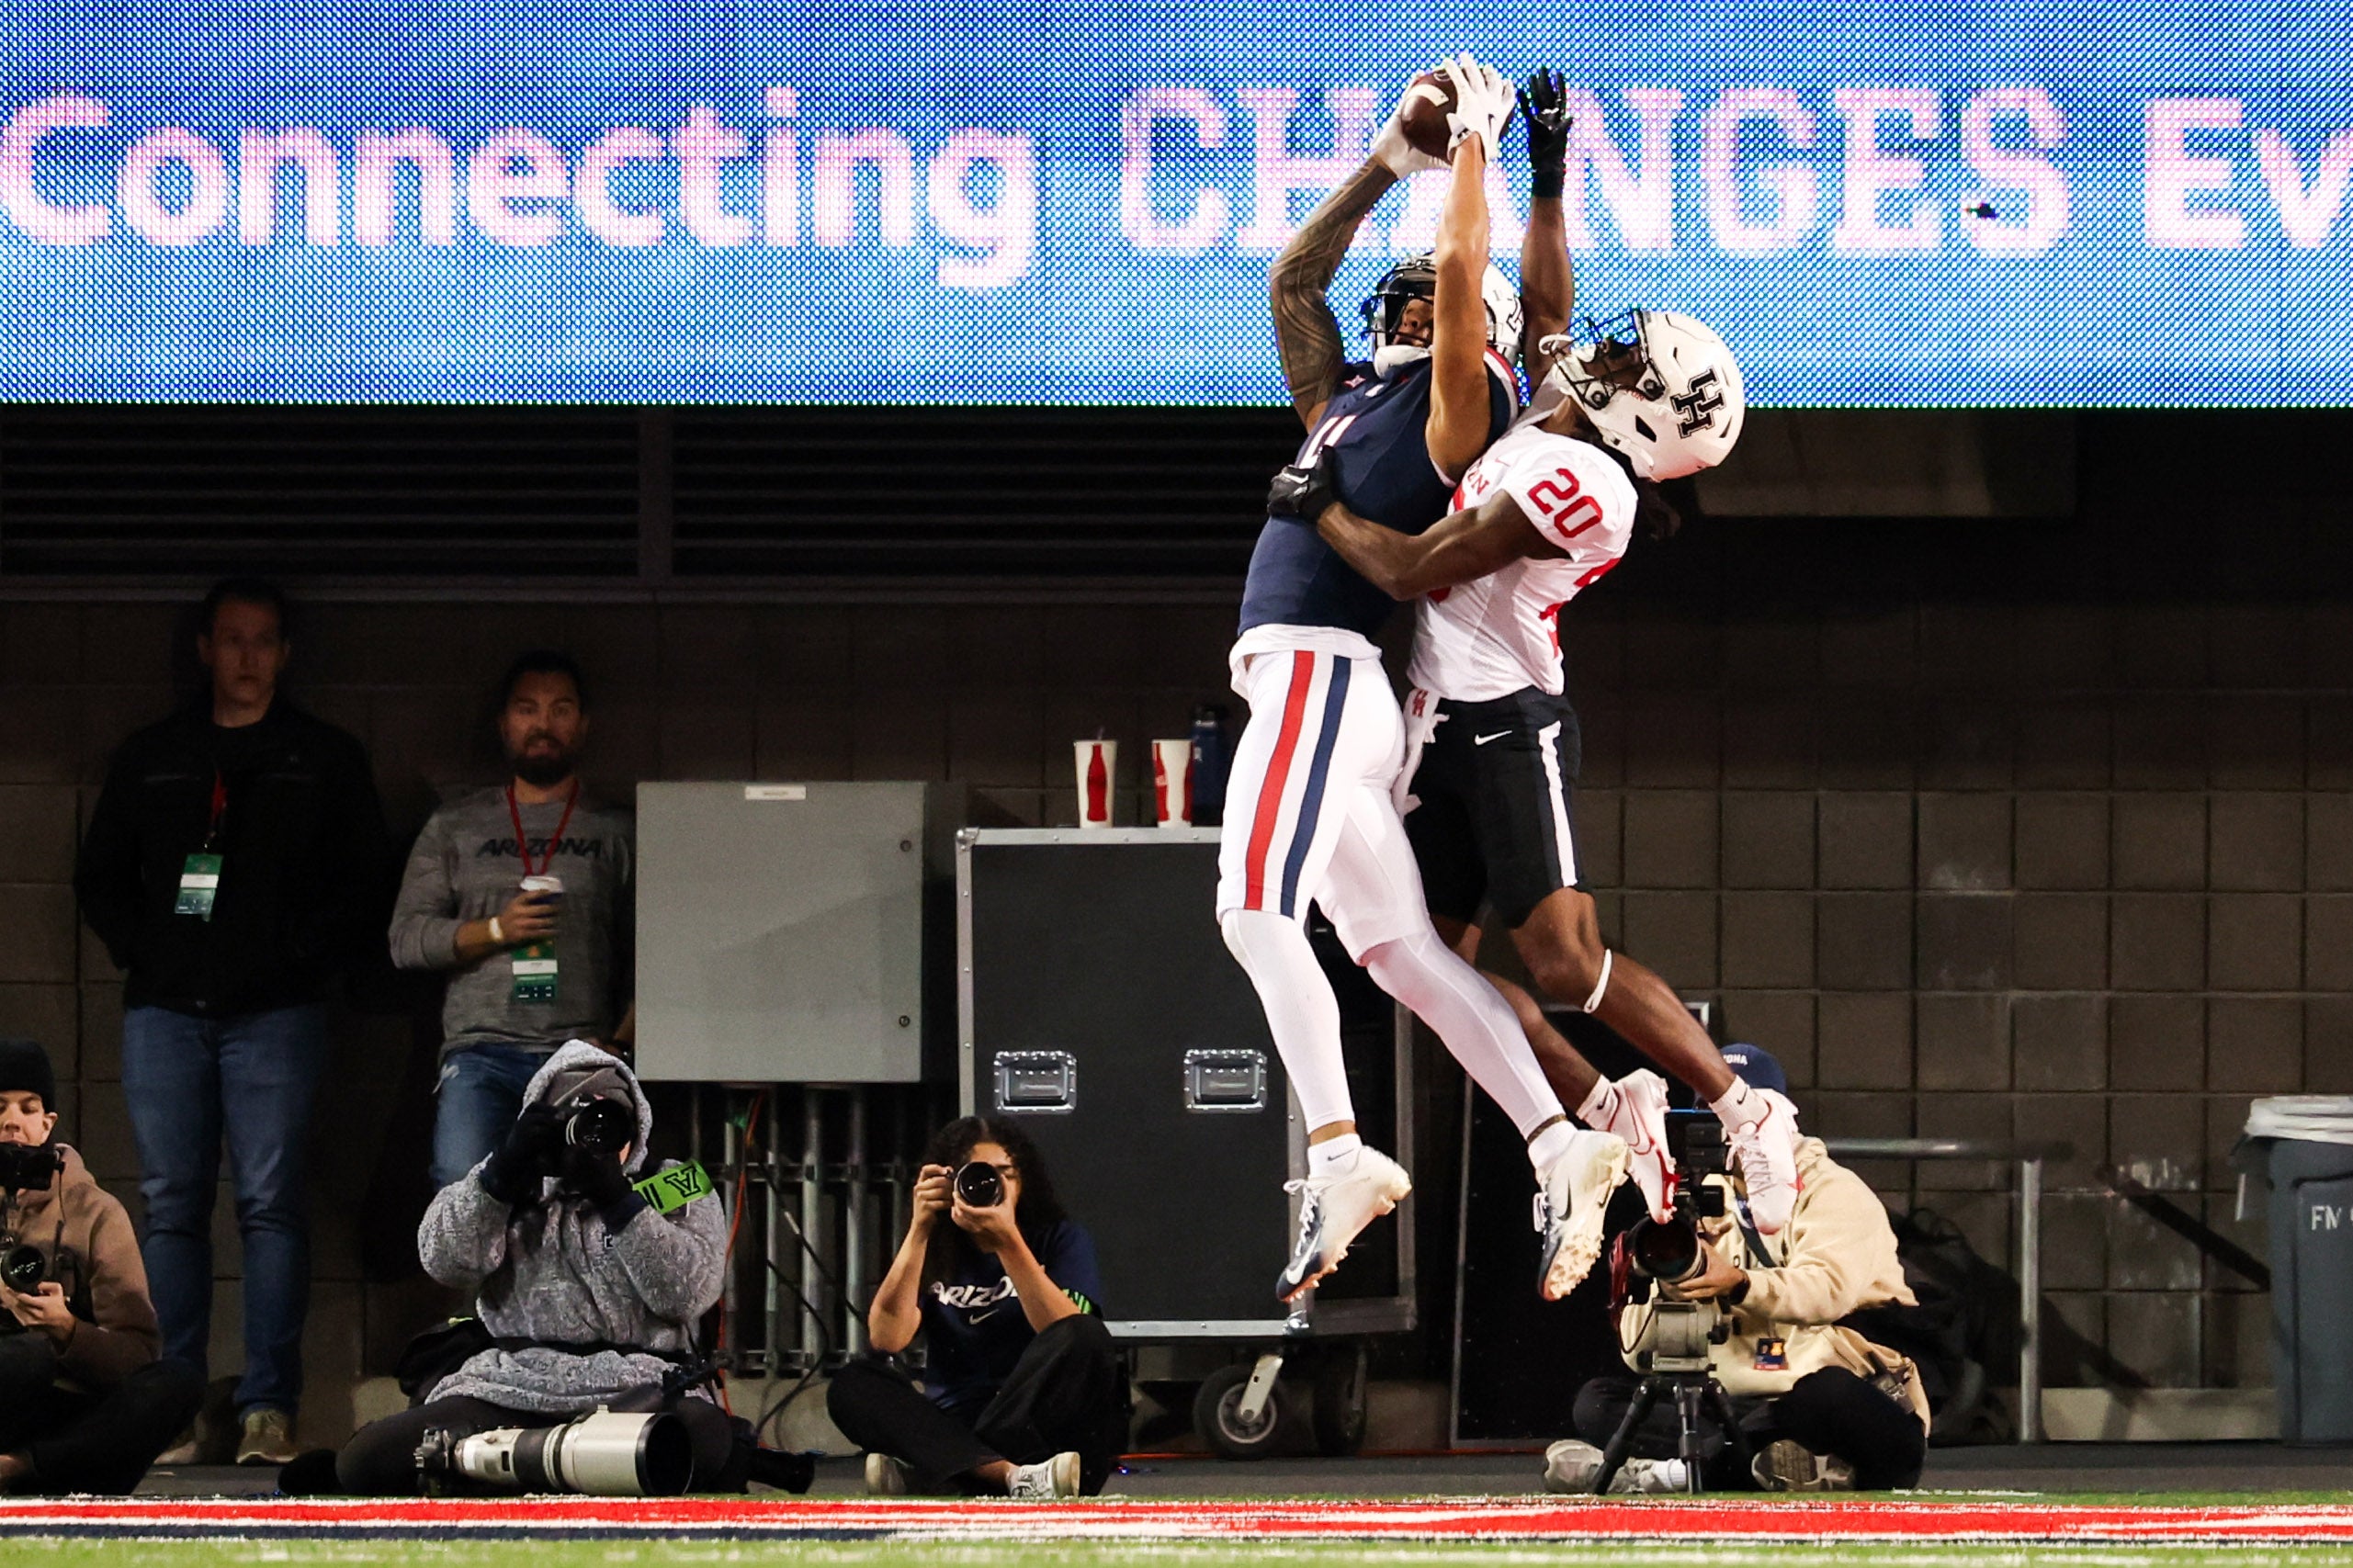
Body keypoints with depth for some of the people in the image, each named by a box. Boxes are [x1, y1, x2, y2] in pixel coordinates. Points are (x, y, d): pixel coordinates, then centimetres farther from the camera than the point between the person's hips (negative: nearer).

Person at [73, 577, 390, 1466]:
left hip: (275, 1015, -2)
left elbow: (362, 888, 7)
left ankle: (269, 1406, -11)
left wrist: (302, 960, -6)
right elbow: (100, 878, 19)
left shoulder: (326, 761, 11)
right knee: (171, 1203, -2)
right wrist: (141, 952, 3)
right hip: (166, 1014, 2)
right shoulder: (150, 759, 18)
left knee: (270, 1201, -9)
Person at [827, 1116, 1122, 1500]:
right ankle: (1014, 1476, -42)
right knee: (852, 1386, -22)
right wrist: (919, 1229, -12)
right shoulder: (935, 1250, 9)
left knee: (1087, 1338, -29)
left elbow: (1066, 1332, -15)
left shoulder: (1060, 1238, 4)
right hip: (954, 1430, 1)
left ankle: (922, 1472, -33)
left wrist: (1008, 1243, -25)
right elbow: (886, 1339, -9)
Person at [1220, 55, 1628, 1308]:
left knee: (1256, 904, -22)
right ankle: (1560, 1148, 1)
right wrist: (1389, 161, 31)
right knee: (1401, 947, 5)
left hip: (1325, 674, -9)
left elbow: (1459, 274, -9)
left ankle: (1337, 1154, -30)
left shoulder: (1454, 405, 3)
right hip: (1296, 681, 9)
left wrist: (1474, 148, 4)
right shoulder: (1347, 399, 25)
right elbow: (1294, 278, 33)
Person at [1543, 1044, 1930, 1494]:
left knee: (1826, 1393, -41)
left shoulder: (1833, 1191, 1)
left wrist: (1739, 1286, -41)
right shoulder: (1706, 1203, 17)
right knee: (1598, 1402, -10)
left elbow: (1828, 1289, -22)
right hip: (1746, 1411, 6)